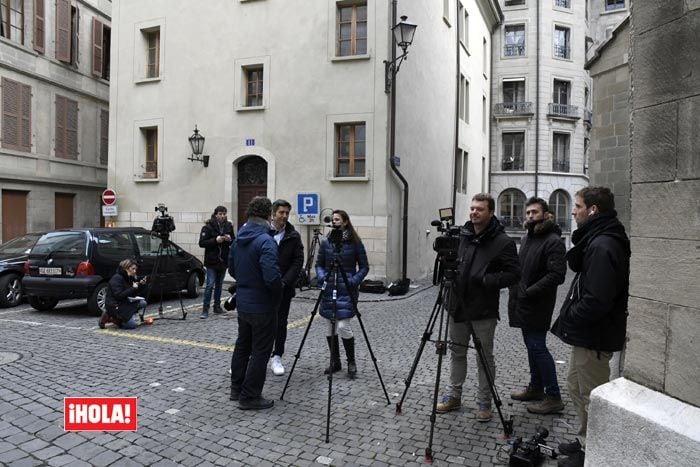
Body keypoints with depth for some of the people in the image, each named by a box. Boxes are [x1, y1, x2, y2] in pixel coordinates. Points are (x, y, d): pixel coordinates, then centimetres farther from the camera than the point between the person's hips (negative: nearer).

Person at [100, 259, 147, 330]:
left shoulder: (129, 278, 9)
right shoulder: (117, 278, -17)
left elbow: (132, 294, 10)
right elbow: (119, 295, -25)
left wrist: (140, 284, -2)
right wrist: (133, 288, -22)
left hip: (124, 303, 10)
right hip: (114, 305, -10)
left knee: (142, 303, -9)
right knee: (132, 325, -19)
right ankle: (110, 317, -1)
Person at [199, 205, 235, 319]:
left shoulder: (229, 226, 5)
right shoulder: (208, 226, -8)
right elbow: (202, 243, -12)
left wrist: (230, 240, -10)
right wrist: (215, 240, -23)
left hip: (223, 260, 5)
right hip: (212, 261, -5)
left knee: (219, 284, 14)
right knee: (210, 285, -7)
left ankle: (217, 306, 24)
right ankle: (205, 310, -2)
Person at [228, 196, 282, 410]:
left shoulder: (238, 239, 5)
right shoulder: (265, 241, -22)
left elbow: (231, 269, 15)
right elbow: (272, 276, -29)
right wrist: (278, 294, -11)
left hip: (242, 302, 8)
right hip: (262, 306, -8)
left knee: (242, 345, 20)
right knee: (260, 351, 3)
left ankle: (236, 389, 33)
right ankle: (249, 397, 11)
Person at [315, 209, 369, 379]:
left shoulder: (355, 243, -3)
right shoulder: (326, 242, 6)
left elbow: (364, 267, 1)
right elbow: (319, 264, 11)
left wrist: (354, 280, -14)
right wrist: (321, 276, -8)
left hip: (347, 290, -4)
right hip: (329, 290, 4)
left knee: (343, 326, -11)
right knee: (331, 327, 8)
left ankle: (351, 362, 9)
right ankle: (335, 362, 25)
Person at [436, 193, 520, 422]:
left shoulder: (502, 242, -10)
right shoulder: (461, 235, 4)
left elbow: (513, 273, -12)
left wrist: (487, 280, -23)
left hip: (484, 311, -5)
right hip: (458, 306, 5)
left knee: (485, 357, 8)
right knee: (456, 351, 15)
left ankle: (484, 402, 23)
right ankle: (453, 395, 29)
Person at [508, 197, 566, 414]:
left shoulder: (553, 241, -14)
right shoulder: (526, 237, 14)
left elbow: (556, 275, -22)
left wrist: (529, 292, -22)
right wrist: (516, 290, 9)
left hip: (537, 305, -9)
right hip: (523, 304, 9)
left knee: (537, 347, -5)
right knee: (532, 346, 17)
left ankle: (553, 397, 6)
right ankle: (536, 387, 30)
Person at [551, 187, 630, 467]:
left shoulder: (602, 246, -24)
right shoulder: (597, 240, 9)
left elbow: (596, 300, -27)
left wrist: (568, 319, -17)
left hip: (593, 336, -11)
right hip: (586, 332, 11)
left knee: (591, 397, 6)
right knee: (576, 387, 23)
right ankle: (587, 442, 38)